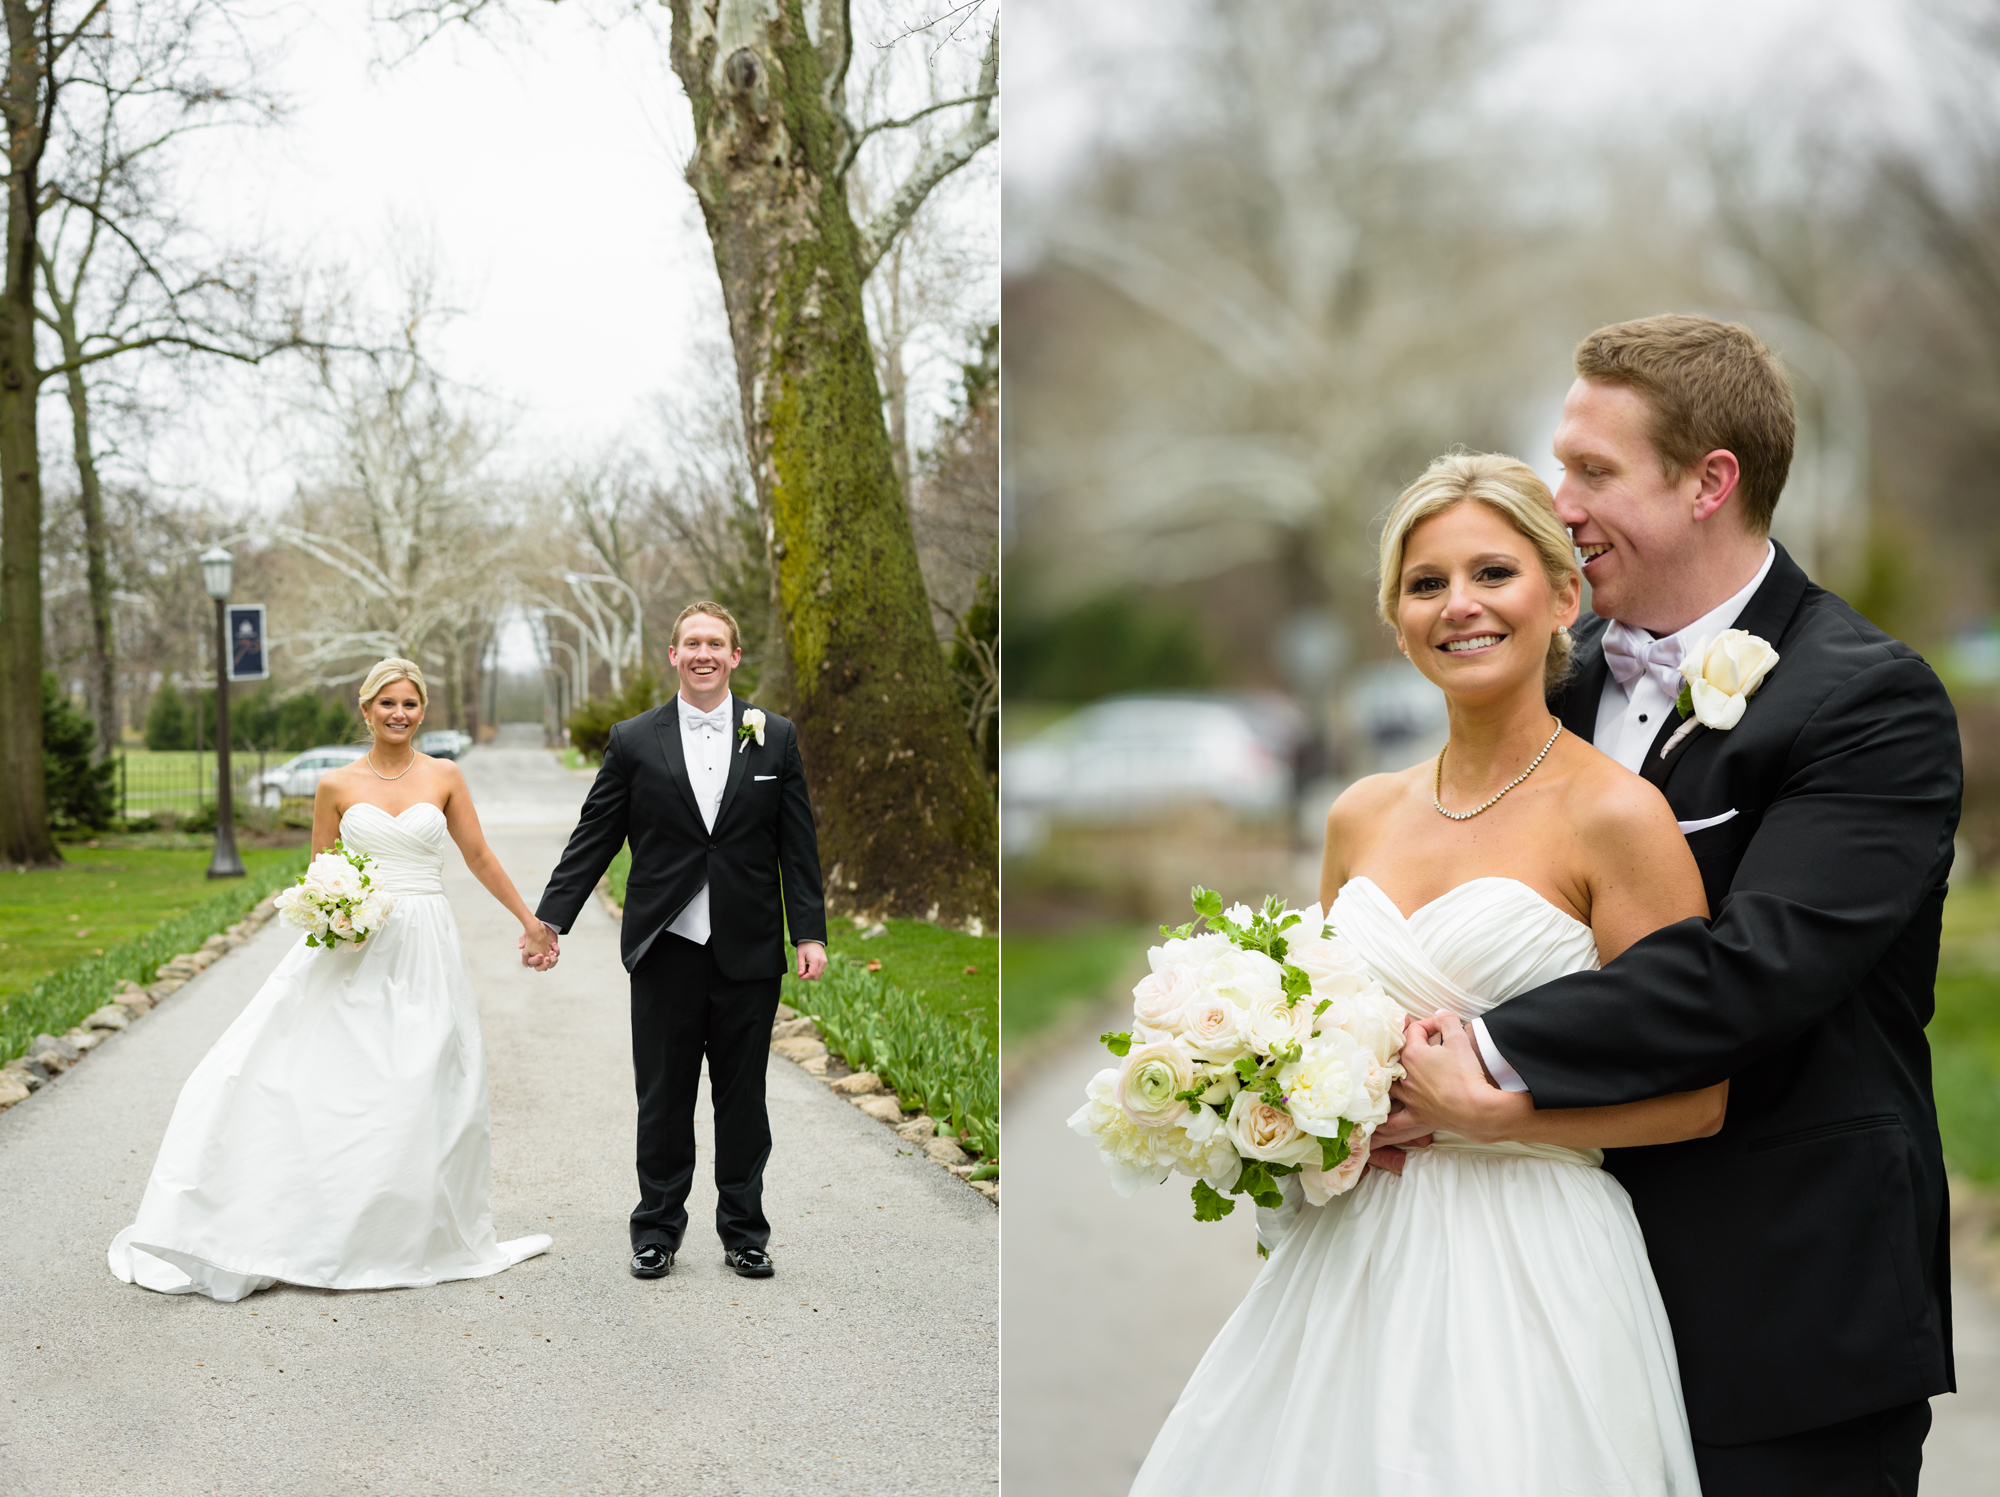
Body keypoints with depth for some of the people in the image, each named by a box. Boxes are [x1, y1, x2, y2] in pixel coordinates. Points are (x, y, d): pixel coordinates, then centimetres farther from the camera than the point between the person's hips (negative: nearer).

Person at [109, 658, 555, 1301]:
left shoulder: (443, 777, 5)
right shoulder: (337, 785, 4)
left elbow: (479, 856, 11)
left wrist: (529, 920, 13)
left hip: (425, 952, 0)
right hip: (354, 951, 0)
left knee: (420, 1093, 1)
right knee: (310, 1076, -8)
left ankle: (411, 1236, 13)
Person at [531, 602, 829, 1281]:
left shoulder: (776, 738, 5)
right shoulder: (633, 740, 3)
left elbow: (797, 845, 4)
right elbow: (592, 839, 3)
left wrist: (810, 933, -2)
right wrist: (550, 920, -3)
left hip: (748, 953, 1)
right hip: (665, 950, 0)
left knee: (742, 1098, 8)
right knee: (663, 1099, 6)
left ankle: (744, 1232, 20)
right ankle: (657, 1232, 18)